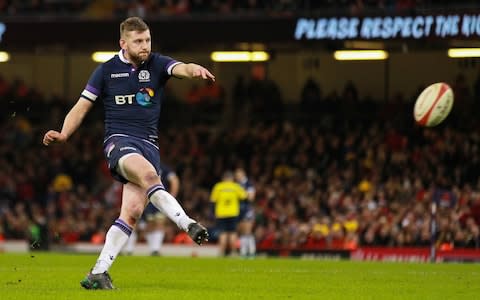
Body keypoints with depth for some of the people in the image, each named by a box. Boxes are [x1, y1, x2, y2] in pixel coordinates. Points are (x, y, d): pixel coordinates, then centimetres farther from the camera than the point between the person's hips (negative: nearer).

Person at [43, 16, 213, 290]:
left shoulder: (157, 64, 6)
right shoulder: (107, 70, 6)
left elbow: (180, 68, -15)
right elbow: (82, 106, 10)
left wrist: (195, 70, -40)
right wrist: (63, 134, -6)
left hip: (149, 144, 2)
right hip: (119, 140, -2)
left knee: (133, 211, -11)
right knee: (148, 174, -35)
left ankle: (99, 272, -6)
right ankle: (189, 225, -40)